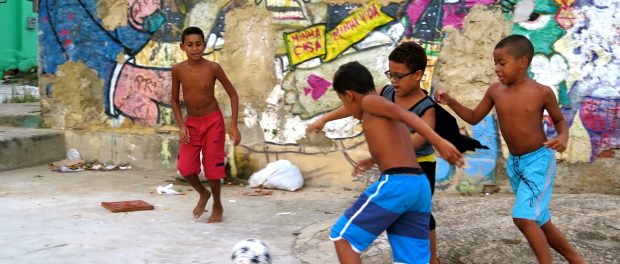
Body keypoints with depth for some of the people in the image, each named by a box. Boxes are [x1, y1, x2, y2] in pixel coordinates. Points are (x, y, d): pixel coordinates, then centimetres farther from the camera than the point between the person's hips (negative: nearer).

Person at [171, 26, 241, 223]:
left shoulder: (213, 68, -17)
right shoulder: (178, 70, -11)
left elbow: (233, 94, -8)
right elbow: (175, 100, 2)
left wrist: (233, 125, -13)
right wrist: (181, 125, -9)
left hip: (213, 121, -2)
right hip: (191, 123, 2)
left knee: (212, 166, -2)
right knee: (185, 167, -8)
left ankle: (217, 206, 23)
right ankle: (203, 194, 23)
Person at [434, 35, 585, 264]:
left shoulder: (542, 92, -14)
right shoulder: (495, 91, -2)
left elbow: (559, 119, 2)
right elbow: (474, 118, 9)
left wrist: (563, 137, -19)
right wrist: (451, 102, -6)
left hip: (539, 159, -6)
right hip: (514, 163, 6)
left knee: (523, 217, -21)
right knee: (540, 223, 13)